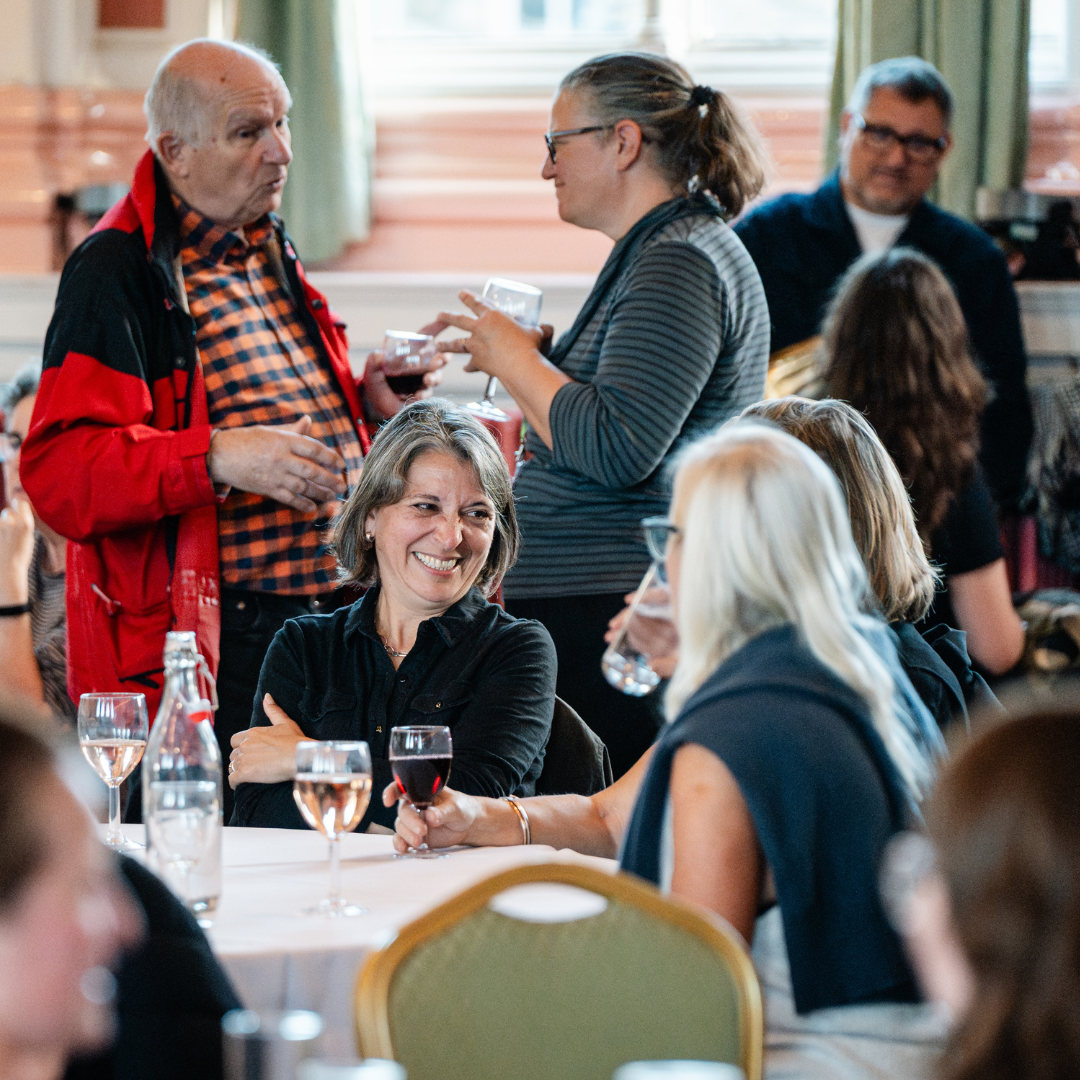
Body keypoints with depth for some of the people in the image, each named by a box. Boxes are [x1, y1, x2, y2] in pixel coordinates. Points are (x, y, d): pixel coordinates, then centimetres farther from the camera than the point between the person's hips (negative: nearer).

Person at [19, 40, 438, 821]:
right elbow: (58, 471, -18)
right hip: (211, 639, -8)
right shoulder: (117, 273, -10)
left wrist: (367, 401, 13)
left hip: (330, 611, 8)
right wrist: (218, 458, -28)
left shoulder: (270, 249, 18)